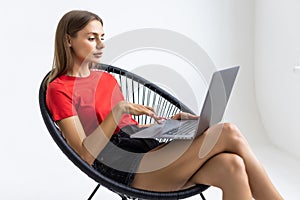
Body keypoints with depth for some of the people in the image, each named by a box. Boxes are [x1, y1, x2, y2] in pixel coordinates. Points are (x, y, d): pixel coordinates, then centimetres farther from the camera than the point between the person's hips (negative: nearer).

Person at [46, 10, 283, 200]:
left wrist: (173, 121, 7)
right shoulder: (58, 89, 1)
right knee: (228, 133, -21)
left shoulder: (107, 78, 22)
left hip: (147, 149, 7)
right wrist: (119, 109, -18)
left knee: (230, 165, -24)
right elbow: (86, 154, -9)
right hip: (121, 166, -7)